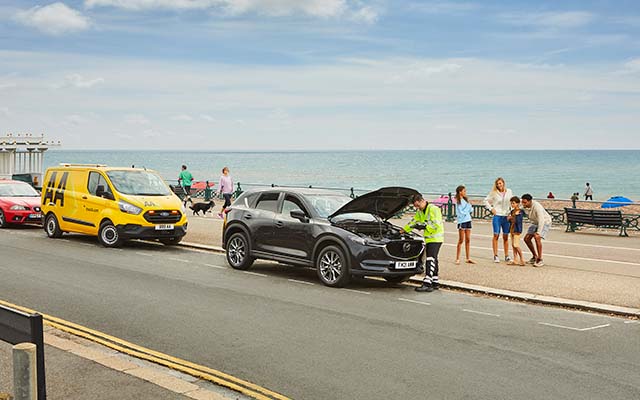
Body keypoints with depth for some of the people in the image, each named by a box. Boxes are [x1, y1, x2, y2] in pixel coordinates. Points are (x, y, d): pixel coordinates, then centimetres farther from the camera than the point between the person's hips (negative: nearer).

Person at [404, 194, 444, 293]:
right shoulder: (420, 212, 14)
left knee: (430, 260, -15)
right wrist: (403, 231, 23)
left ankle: (427, 283, -21)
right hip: (428, 239, 9)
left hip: (436, 238, -9)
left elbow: (436, 225, -21)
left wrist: (424, 226, -22)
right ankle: (435, 283, 17)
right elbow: (413, 222, 24)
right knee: (433, 260, 11)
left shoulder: (433, 209, -14)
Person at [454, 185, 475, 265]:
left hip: (468, 220, 7)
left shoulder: (466, 200, 14)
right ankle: (457, 259, 0)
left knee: (468, 240, 9)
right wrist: (465, 213, -7)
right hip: (462, 221, -7)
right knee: (461, 240, -5)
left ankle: (468, 258, 14)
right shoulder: (458, 201, -8)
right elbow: (460, 212, -14)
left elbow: (470, 209, 9)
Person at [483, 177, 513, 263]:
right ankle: (495, 255, 2)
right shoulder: (494, 193, -4)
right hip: (497, 216, -3)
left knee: (506, 237, 8)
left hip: (506, 216, 3)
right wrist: (491, 208, -4)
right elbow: (486, 200, 6)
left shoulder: (509, 192, 4)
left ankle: (506, 256, 14)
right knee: (496, 235, -3)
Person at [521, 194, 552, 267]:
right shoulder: (525, 206, -14)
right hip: (535, 222, 8)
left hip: (545, 222, -8)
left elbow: (541, 220, -41)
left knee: (537, 238, -27)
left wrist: (538, 233, -48)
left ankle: (540, 259, -19)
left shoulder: (537, 207, -36)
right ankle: (535, 257, 19)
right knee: (526, 238, 2)